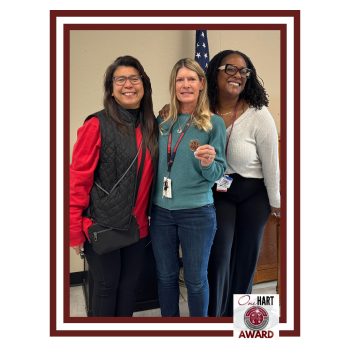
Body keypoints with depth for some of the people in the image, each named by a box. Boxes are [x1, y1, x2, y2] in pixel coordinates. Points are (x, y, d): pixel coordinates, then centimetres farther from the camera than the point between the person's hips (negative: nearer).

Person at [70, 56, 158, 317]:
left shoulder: (152, 126, 6)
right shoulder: (97, 126, -11)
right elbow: (78, 180, -11)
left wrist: (149, 216, 5)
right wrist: (74, 232, -12)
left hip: (137, 225, 5)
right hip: (102, 225, -4)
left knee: (130, 285, 18)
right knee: (107, 286, 12)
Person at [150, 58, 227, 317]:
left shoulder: (214, 123, -4)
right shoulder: (162, 121, 5)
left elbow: (218, 172, -2)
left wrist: (208, 163, -24)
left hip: (197, 212, -3)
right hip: (161, 211, 3)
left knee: (196, 279, 12)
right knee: (166, 276, 17)